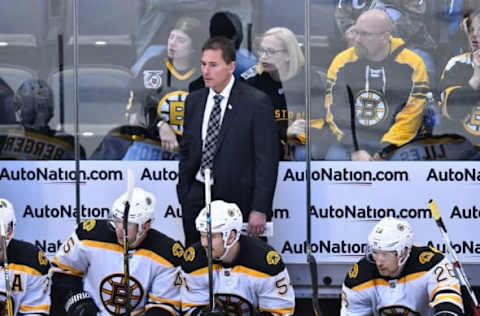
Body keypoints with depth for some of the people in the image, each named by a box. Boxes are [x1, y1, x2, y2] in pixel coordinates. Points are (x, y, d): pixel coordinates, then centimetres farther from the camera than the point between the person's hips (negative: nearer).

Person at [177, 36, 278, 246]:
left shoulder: (256, 102, -7)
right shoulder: (194, 101, 11)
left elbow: (267, 160, -8)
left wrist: (260, 210, -13)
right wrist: (183, 195, 10)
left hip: (236, 198, -5)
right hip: (197, 196, 5)